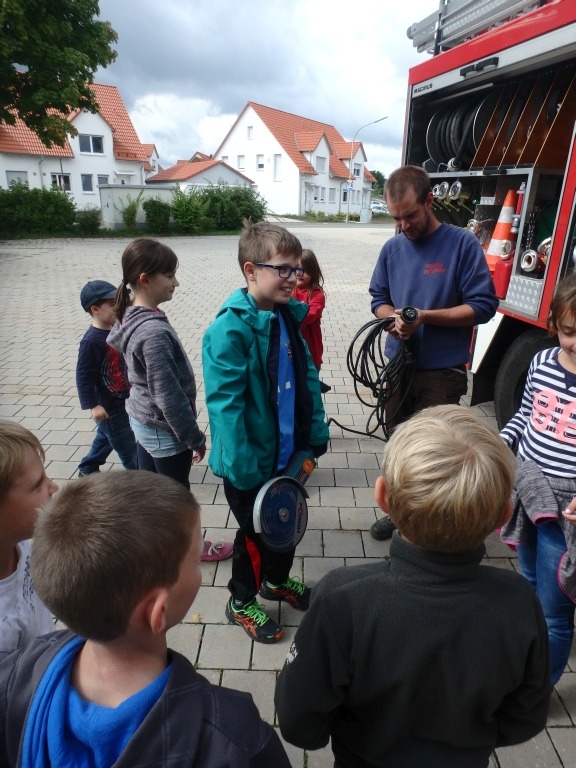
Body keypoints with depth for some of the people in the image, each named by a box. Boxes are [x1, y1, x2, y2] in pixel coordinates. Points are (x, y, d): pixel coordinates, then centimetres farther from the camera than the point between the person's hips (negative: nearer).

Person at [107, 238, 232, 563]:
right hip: (164, 429, -8)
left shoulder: (132, 317, 0)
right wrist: (195, 437, -15)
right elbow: (168, 395, -26)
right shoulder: (154, 332, -29)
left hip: (142, 422, 8)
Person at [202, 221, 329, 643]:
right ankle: (242, 602, 41)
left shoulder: (288, 316, 0)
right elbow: (225, 403, -26)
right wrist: (243, 468, -25)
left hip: (289, 453, 7)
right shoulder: (229, 329, -24)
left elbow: (308, 378, 6)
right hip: (252, 463, -7)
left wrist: (316, 434, 4)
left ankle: (278, 580, 53)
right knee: (255, 532, 14)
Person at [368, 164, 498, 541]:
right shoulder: (393, 248, 4)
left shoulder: (463, 243, -9)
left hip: (443, 371, -5)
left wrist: (425, 317, -22)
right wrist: (393, 316, -13)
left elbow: (483, 305, -12)